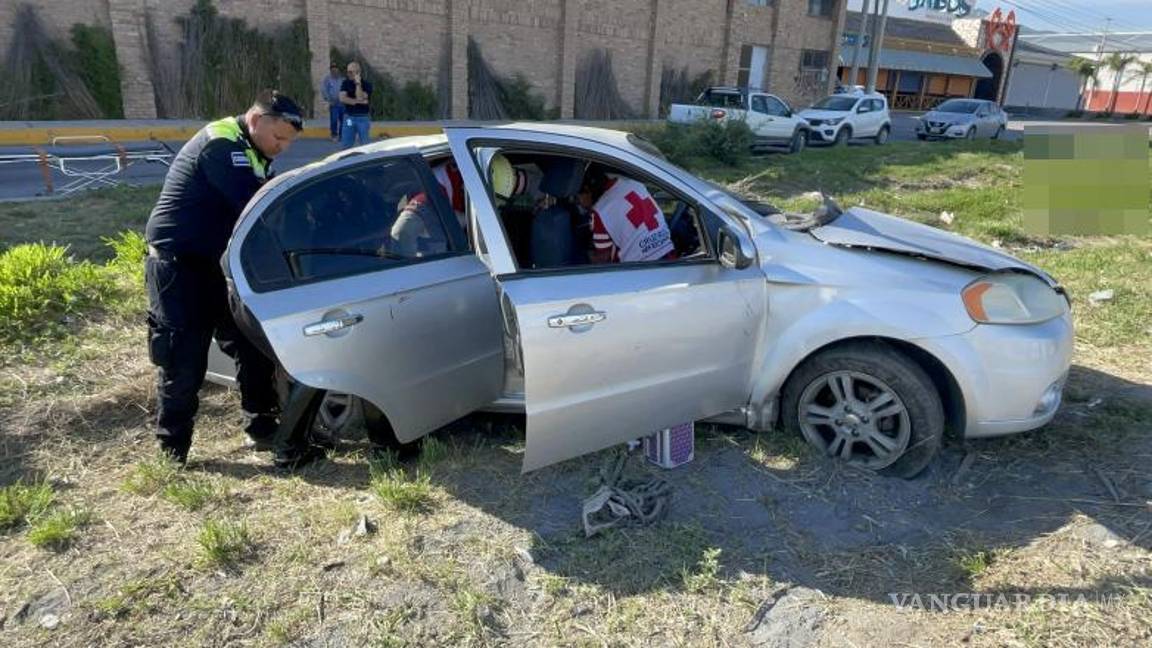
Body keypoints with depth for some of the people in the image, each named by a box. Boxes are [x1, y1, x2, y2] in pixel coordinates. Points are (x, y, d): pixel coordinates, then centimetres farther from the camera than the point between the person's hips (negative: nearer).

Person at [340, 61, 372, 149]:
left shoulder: (367, 84, -3)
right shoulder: (346, 83, 6)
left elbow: (360, 98, -18)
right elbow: (342, 98, -8)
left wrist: (358, 83, -14)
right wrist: (358, 101, -13)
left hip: (363, 118, -2)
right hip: (349, 117, 3)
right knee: (345, 145, 3)